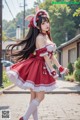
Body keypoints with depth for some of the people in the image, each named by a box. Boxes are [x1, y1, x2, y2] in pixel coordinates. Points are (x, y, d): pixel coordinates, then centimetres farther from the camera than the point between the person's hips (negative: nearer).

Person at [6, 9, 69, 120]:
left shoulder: (47, 36, 12)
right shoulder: (40, 37, -16)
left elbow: (51, 55, 14)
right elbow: (45, 57, -18)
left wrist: (60, 68, 13)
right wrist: (53, 72, -16)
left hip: (42, 68, 9)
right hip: (38, 68, -9)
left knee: (35, 96, 13)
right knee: (40, 97, -3)